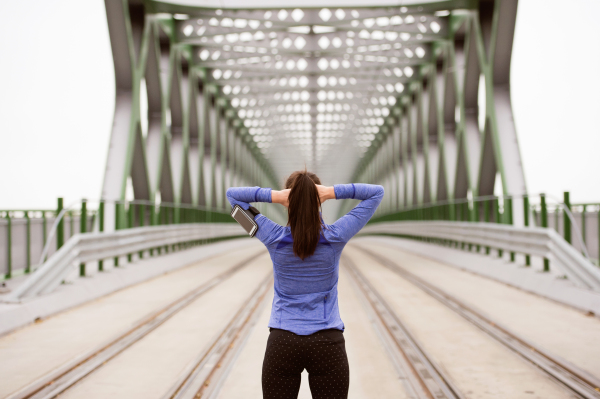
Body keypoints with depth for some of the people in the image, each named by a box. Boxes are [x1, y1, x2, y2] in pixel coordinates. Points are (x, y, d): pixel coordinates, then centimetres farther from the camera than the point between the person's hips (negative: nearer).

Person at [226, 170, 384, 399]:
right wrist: (332, 192, -12)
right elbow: (376, 193, 1)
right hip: (328, 345, 0)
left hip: (282, 345, 1)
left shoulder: (275, 239, -5)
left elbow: (232, 194, 5)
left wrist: (274, 196, -10)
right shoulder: (335, 238, -6)